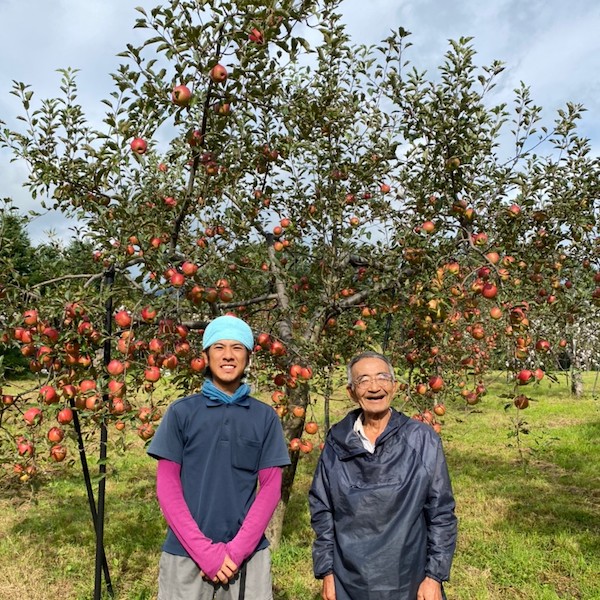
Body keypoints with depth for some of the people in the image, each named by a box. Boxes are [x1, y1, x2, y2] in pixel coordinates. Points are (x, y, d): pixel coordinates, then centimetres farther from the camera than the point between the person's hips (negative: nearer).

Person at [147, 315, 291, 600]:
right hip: (185, 553, 0)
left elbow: (271, 487, 0)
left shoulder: (265, 417, 1)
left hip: (249, 554, 1)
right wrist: (204, 551, -11)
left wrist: (237, 549, -11)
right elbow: (167, 484, -3)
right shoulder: (181, 412, -1)